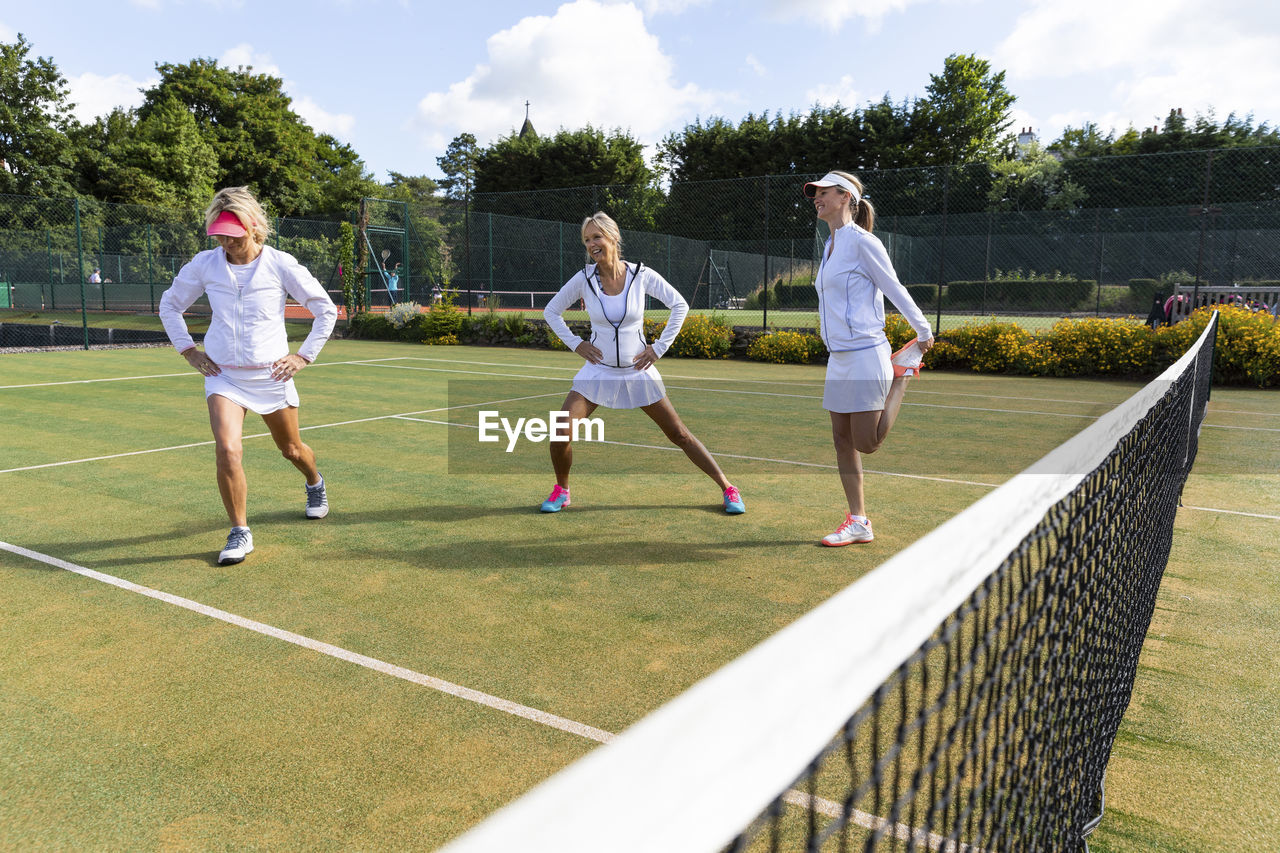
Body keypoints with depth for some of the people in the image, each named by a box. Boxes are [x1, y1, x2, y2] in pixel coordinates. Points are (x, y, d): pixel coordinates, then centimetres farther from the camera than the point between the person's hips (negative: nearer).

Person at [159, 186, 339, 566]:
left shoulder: (281, 264, -9)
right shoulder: (203, 265, -3)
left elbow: (326, 310, 1)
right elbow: (169, 306, 15)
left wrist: (304, 355, -2)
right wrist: (188, 350, 6)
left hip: (272, 375, -1)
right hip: (223, 375, 1)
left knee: (291, 449, 15)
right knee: (227, 451, -18)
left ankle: (315, 484, 50)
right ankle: (240, 533, -2)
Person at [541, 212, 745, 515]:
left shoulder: (641, 274, -10)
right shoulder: (583, 279, -6)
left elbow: (680, 305, 1)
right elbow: (551, 312, 8)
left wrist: (660, 347, -4)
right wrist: (575, 344, -2)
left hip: (638, 371, -1)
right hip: (598, 370, 1)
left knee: (679, 435, 1)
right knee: (560, 432, -15)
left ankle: (727, 488, 16)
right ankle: (561, 491, 12)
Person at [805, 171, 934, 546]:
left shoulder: (861, 241, -10)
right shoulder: (831, 245, 15)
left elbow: (894, 289, -6)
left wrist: (924, 332, 1)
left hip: (864, 354, -8)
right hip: (839, 357, 8)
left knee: (866, 443, -5)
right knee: (843, 440, 6)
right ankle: (858, 522, 13)